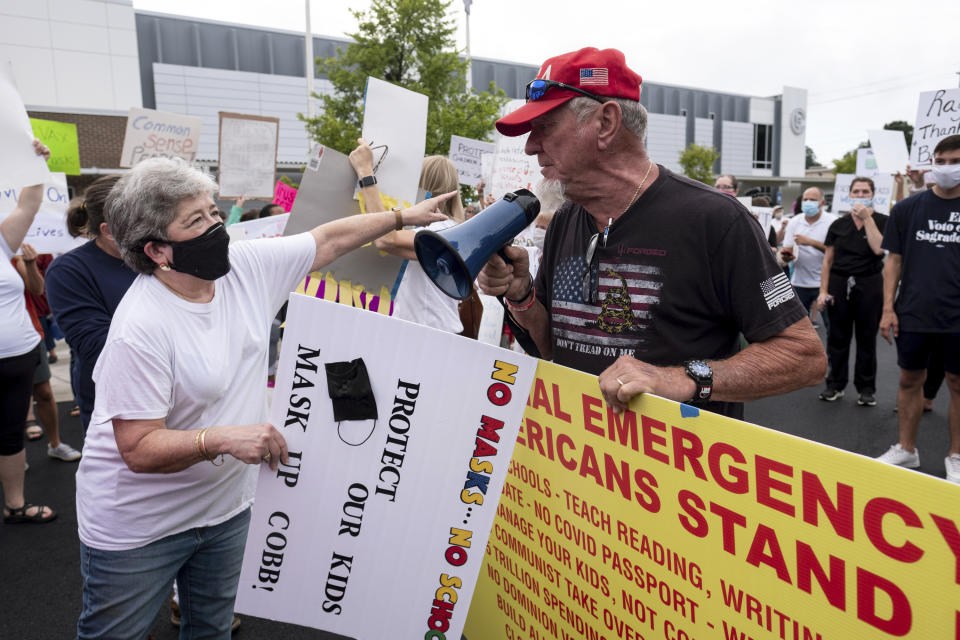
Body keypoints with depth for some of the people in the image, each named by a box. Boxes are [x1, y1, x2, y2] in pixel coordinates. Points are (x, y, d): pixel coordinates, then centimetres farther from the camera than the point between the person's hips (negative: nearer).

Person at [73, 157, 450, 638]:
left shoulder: (246, 266, -8)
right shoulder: (141, 327, -27)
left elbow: (329, 240, 3)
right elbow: (139, 450, -26)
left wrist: (404, 216, 7)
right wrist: (222, 440, -40)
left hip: (225, 505, 6)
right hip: (139, 525, -5)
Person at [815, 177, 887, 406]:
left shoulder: (882, 221, 2)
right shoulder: (838, 224, 8)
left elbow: (878, 248, -17)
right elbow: (827, 260, 7)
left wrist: (867, 217, -12)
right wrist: (823, 291, 0)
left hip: (869, 284, -2)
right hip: (839, 283, 2)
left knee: (867, 338, 5)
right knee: (837, 337, 6)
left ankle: (866, 388, 15)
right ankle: (835, 384, 17)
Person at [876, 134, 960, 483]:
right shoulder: (908, 208, 3)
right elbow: (895, 261, 5)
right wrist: (888, 308, -2)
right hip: (913, 314, 1)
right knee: (910, 380, 10)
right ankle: (906, 449, 25)